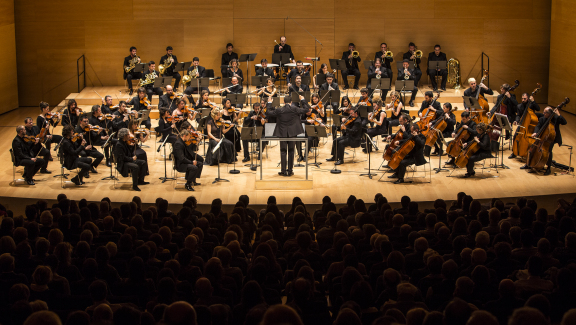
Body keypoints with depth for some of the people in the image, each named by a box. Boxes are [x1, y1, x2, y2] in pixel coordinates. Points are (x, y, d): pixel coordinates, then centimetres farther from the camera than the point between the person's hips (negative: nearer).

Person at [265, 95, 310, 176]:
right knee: (291, 151, 8)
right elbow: (305, 109, 2)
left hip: (282, 133, 0)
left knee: (283, 151, 5)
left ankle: (283, 171, 4)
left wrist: (269, 103, 17)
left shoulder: (279, 110, -5)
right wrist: (303, 100, 15)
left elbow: (269, 113, 4)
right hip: (292, 133, 0)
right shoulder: (294, 109, -7)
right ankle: (290, 171, 9)